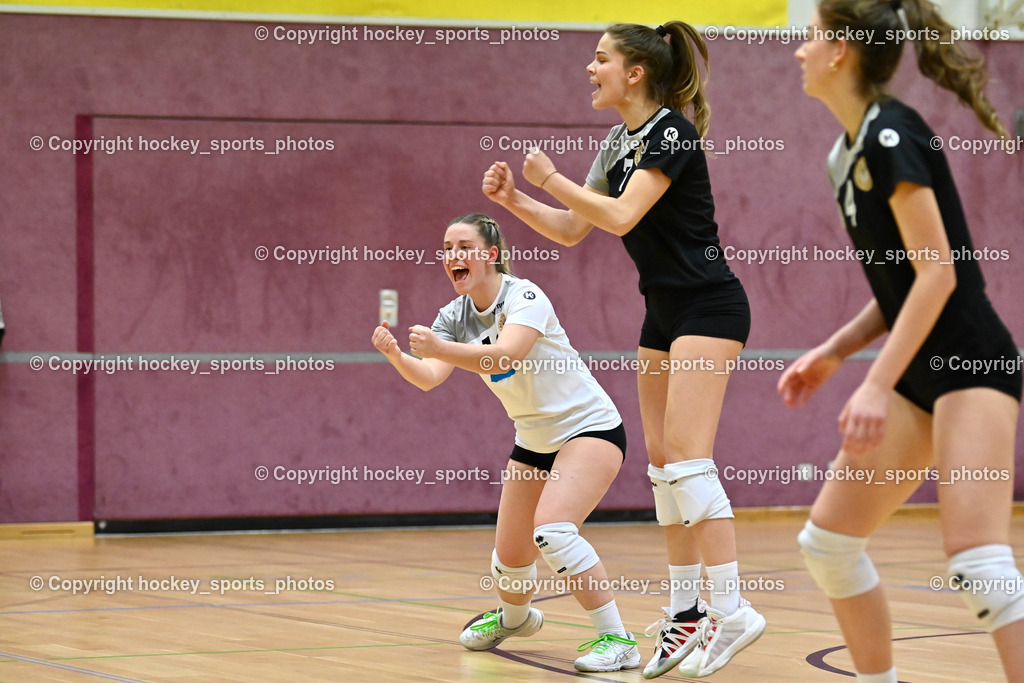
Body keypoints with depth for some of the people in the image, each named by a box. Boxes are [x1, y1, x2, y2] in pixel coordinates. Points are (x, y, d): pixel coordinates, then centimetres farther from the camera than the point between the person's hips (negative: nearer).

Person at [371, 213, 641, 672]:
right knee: (510, 556, 10)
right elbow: (429, 377, -15)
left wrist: (439, 348, -52)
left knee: (551, 530, -29)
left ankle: (616, 641, -22)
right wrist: (396, 356, -36)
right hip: (534, 441, 7)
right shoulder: (455, 317, 0)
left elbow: (505, 356, -38)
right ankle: (513, 617, 45)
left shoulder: (524, 297, -20)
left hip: (589, 427, -7)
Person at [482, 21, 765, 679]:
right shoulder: (619, 142, 12)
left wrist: (551, 179, -15)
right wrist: (515, 200, 5)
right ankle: (687, 609, 11)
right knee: (662, 462, 7)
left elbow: (620, 216, -24)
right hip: (665, 311, 9)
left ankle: (731, 608, -18)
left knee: (687, 455, -17)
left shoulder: (671, 132, -14)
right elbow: (572, 229, 18)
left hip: (709, 308, -9)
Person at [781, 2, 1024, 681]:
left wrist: (878, 384, -23)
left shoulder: (891, 135, -14)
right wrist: (833, 352, 14)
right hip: (921, 377, 10)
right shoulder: (854, 148, 14)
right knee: (828, 541, 11)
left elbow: (938, 272, -20)